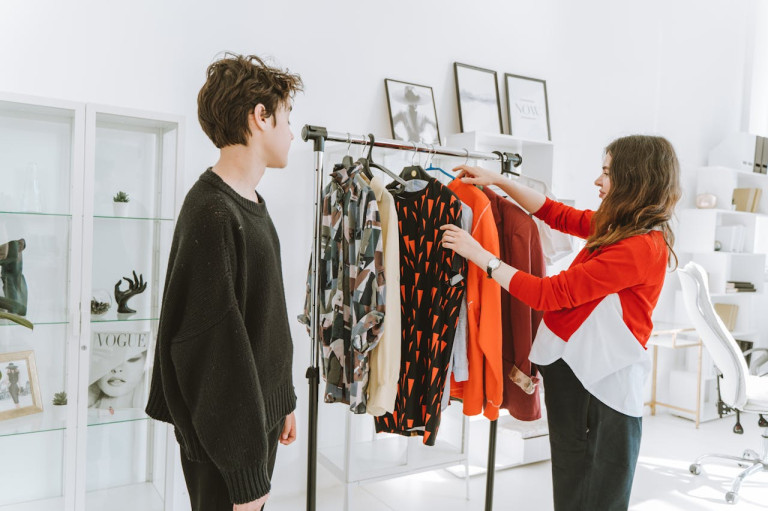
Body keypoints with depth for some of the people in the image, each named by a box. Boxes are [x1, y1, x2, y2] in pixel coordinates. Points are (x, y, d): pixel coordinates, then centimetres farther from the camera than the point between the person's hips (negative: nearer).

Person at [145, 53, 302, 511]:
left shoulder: (253, 204, 8)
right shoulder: (212, 214, -22)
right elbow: (215, 348, -24)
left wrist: (284, 401, 16)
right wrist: (245, 474, -19)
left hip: (261, 414, 8)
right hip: (228, 436, -8)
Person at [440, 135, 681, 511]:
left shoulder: (641, 247, -22)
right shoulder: (617, 226, 6)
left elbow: (549, 293, -22)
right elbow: (556, 214, 17)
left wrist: (480, 255, -15)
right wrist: (497, 180, 12)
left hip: (602, 378, -9)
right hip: (569, 364, 9)